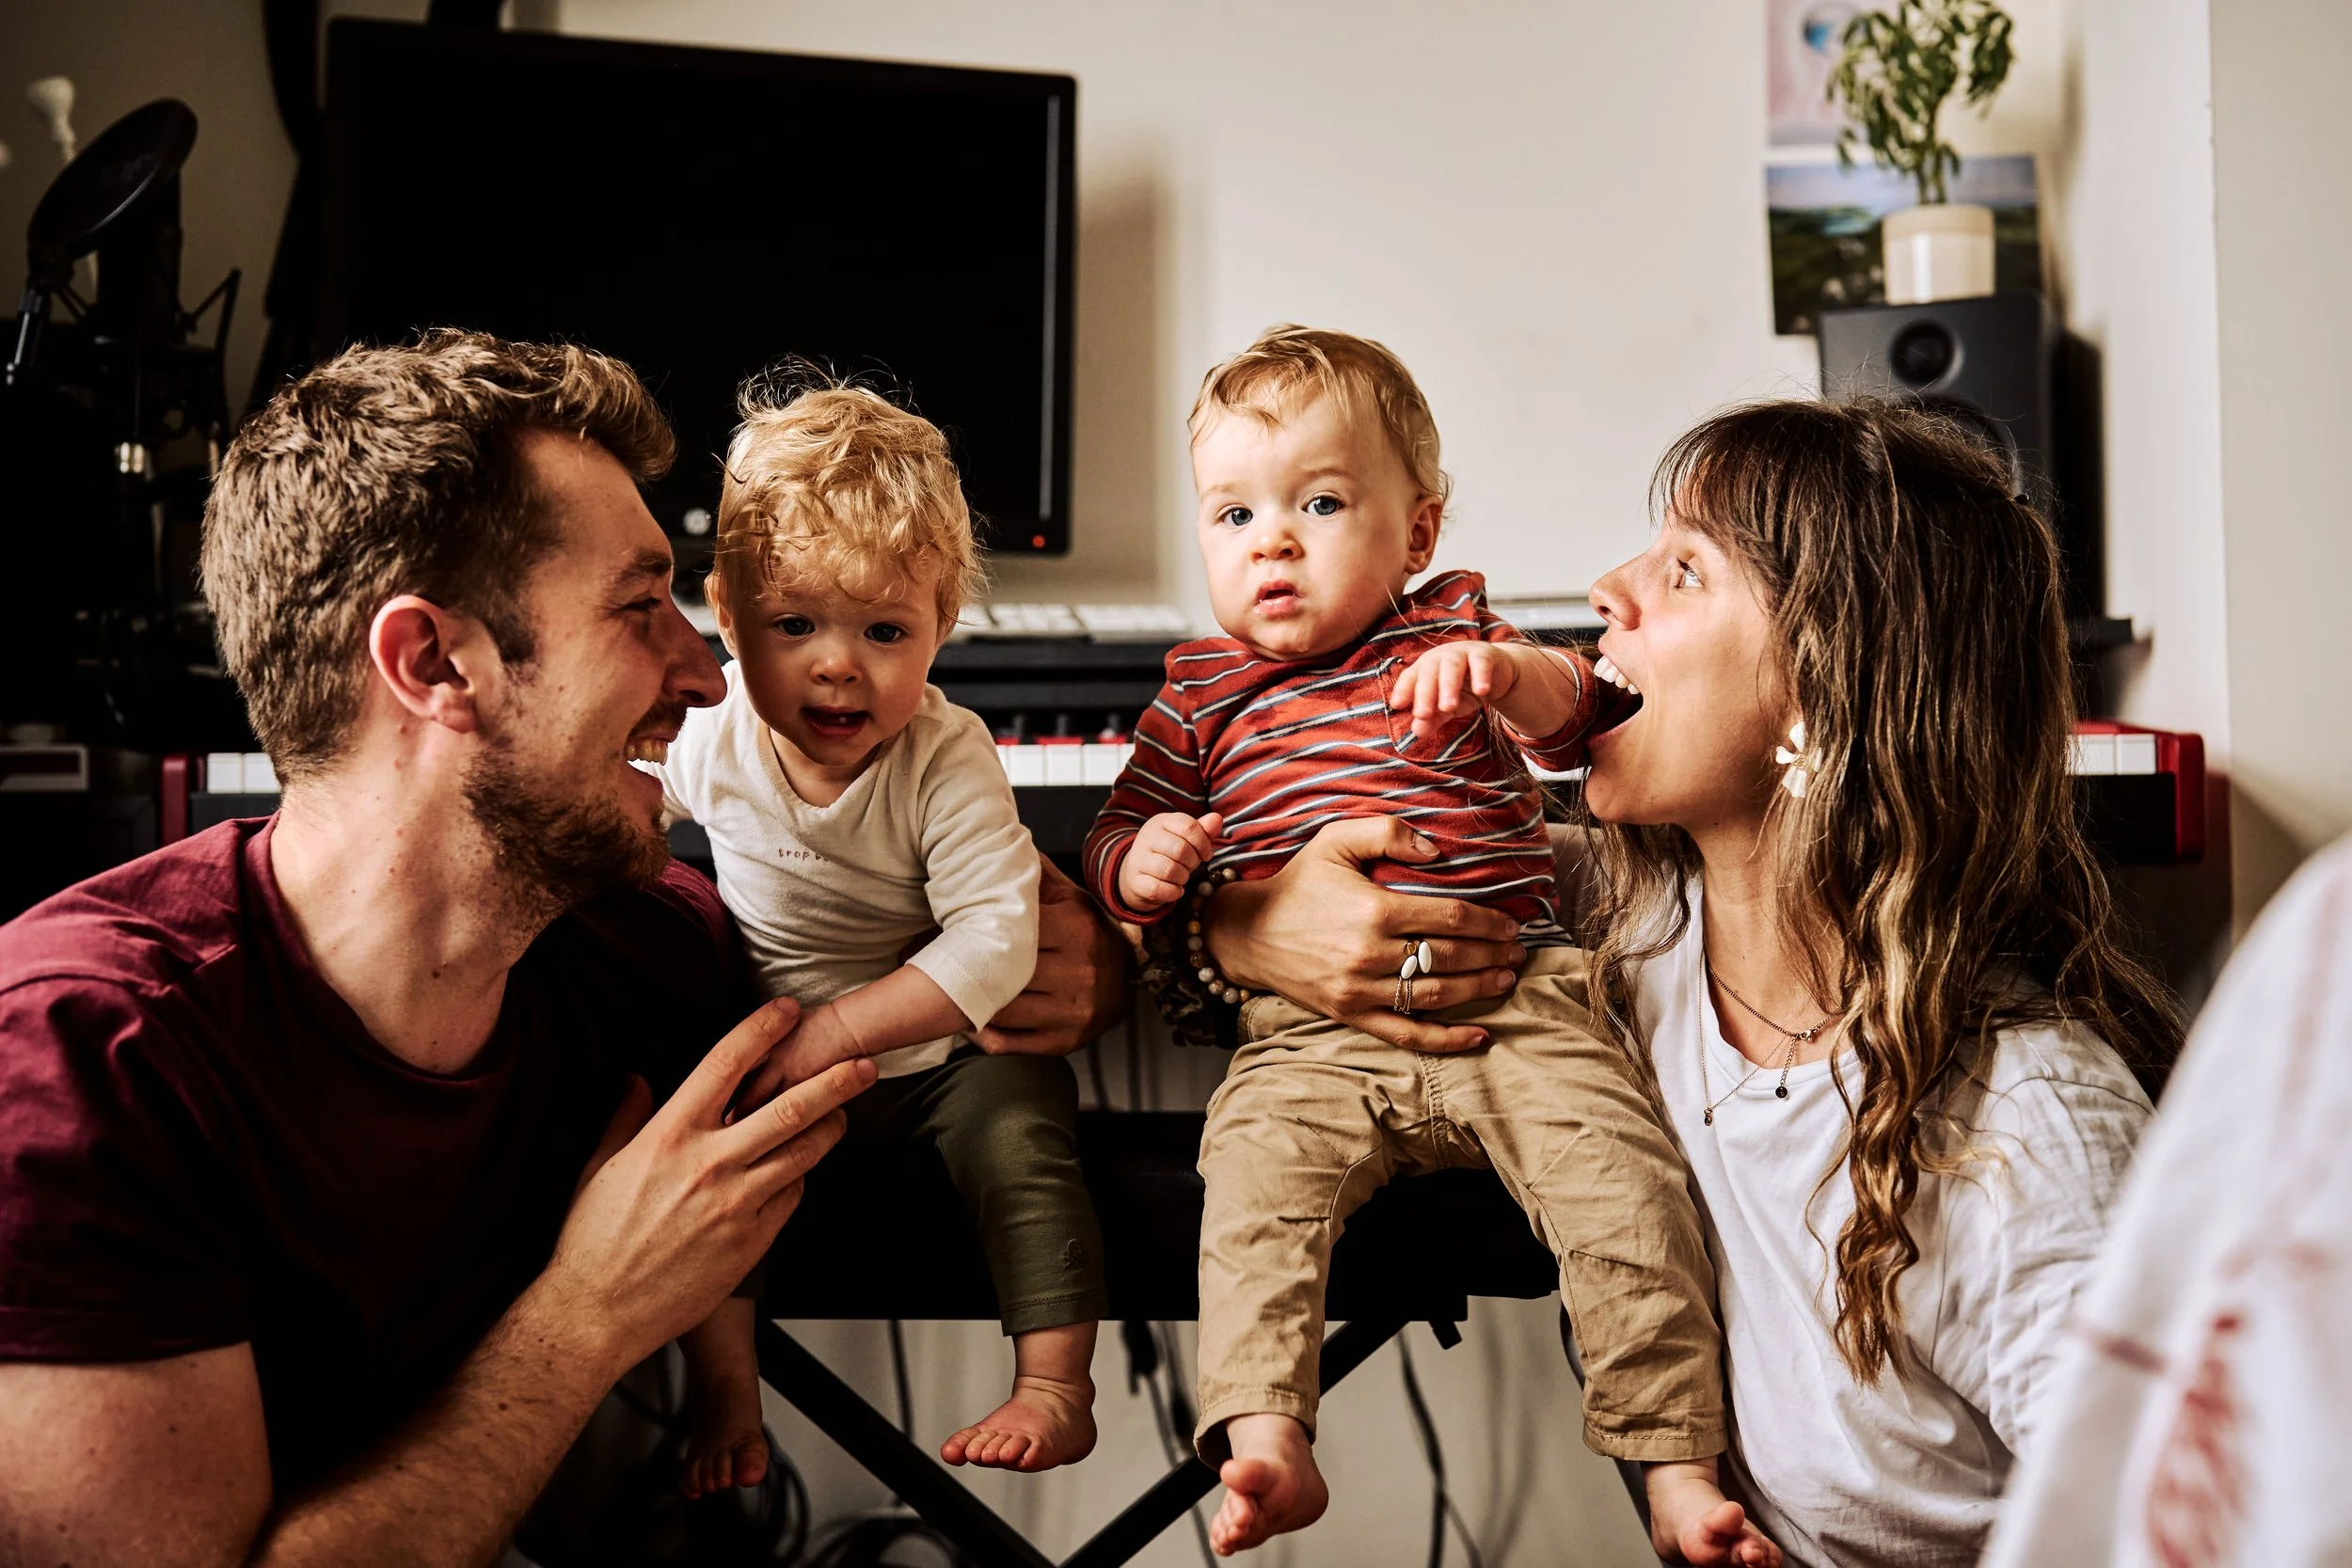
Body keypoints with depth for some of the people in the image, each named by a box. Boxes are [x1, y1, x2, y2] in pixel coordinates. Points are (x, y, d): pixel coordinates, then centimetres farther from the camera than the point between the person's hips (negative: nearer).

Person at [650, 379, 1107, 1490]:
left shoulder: (947, 761, -24)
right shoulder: (707, 733, -12)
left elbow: (997, 942, -30)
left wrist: (836, 1031, -35)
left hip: (943, 1039, -3)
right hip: (774, 1040, 3)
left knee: (1017, 1131, -28)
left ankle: (1057, 1389, -18)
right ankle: (723, 1391, -11)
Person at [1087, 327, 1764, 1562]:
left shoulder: (1449, 633, 14)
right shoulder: (1201, 694, 19)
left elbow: (1581, 720, -1)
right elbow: (1115, 835, 20)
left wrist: (1509, 671, -24)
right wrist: (1141, 865, -6)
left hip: (1509, 1006, 0)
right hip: (1307, 1040, 1)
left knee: (1620, 1175, -21)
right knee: (1253, 1180, -29)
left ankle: (1678, 1463, -14)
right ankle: (1266, 1446, -30)